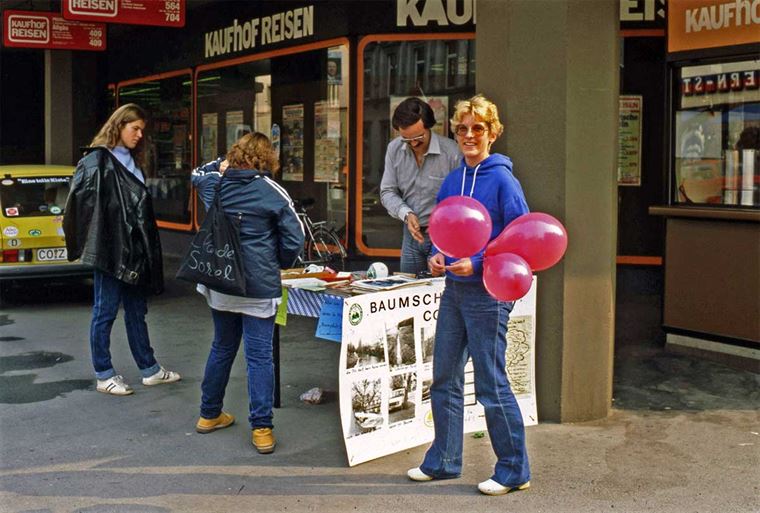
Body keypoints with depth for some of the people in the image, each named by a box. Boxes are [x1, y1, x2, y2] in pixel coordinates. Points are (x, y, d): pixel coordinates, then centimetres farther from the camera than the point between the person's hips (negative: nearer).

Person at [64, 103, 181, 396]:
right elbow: (82, 202, -17)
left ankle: (149, 369, 23)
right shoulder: (97, 161, -10)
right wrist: (91, 244, -17)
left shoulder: (132, 162, 16)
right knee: (105, 312, 2)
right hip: (110, 250, -8)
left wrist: (147, 248, 16)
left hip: (134, 250, 8)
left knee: (137, 310, 15)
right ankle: (104, 376, 12)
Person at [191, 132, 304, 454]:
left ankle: (209, 415, 31)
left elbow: (198, 174, 30)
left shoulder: (214, 184, 4)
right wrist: (279, 265, 10)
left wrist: (223, 164, 17)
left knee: (221, 349, 19)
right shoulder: (271, 191, -8)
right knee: (259, 355, -1)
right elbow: (294, 239, -7)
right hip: (258, 288, -5)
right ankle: (261, 429, -1)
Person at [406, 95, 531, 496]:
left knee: (491, 384, 0)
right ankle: (443, 461, 28)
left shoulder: (502, 180, -10)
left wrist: (477, 264, -21)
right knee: (444, 379, 13)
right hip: (453, 289, 7)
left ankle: (514, 470, 14)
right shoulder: (451, 181, 10)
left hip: (487, 292, -7)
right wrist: (436, 256, -2)